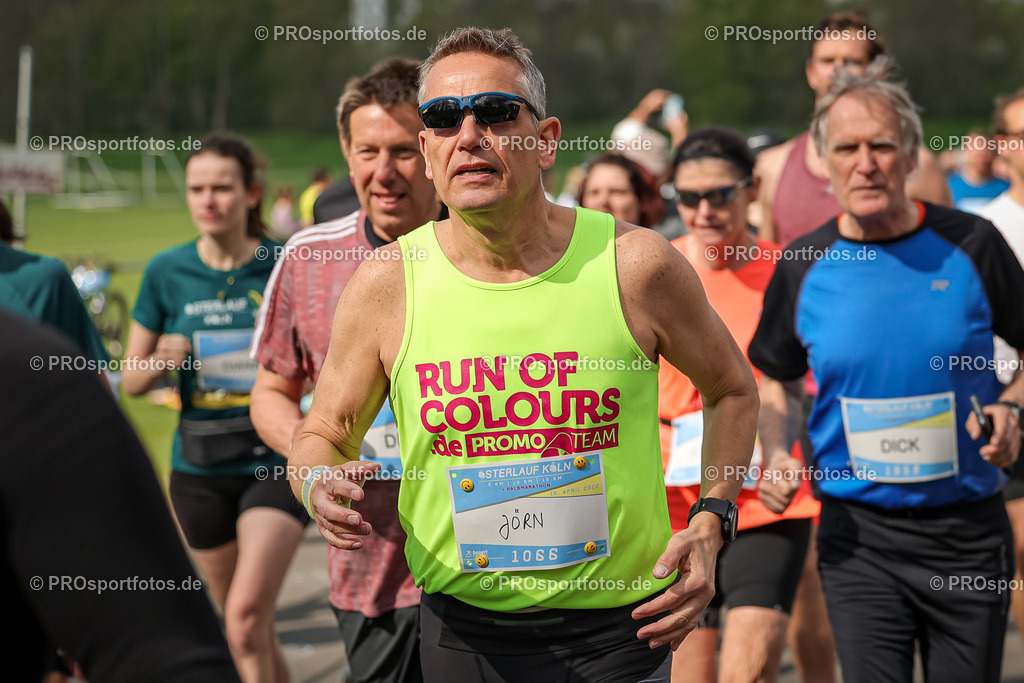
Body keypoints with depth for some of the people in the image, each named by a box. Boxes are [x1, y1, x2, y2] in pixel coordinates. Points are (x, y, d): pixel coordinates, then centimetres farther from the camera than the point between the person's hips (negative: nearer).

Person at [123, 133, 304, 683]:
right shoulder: (167, 271, 0)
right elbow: (133, 380, 6)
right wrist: (164, 359, -14)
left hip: (274, 461, -3)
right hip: (199, 469, 3)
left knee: (247, 616, -19)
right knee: (249, 628, 14)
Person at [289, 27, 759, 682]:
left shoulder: (637, 265, -9)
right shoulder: (386, 283, -7)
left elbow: (733, 389, 8)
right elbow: (322, 435, 6)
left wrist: (710, 526, -3)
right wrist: (323, 485, -17)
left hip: (621, 628, -1)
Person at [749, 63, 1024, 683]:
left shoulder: (970, 244, -4)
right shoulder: (803, 267, -1)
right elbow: (771, 377, 14)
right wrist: (773, 456, -3)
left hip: (970, 527, 0)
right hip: (860, 535, 0)